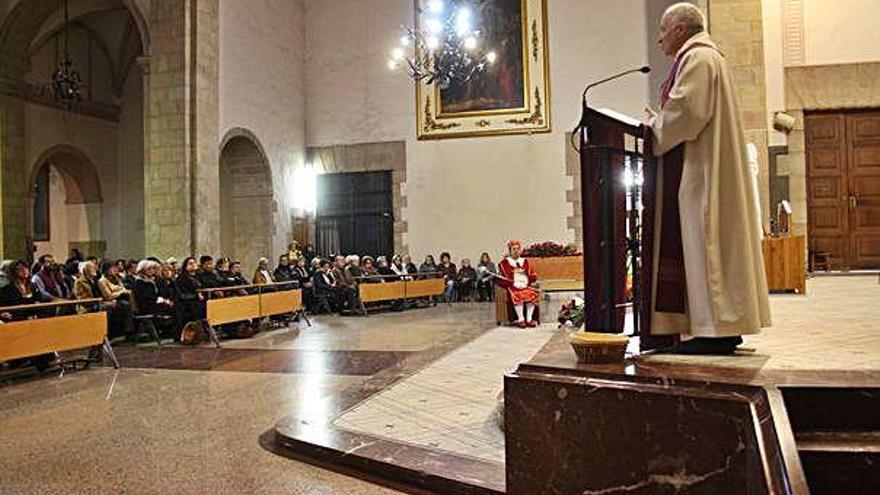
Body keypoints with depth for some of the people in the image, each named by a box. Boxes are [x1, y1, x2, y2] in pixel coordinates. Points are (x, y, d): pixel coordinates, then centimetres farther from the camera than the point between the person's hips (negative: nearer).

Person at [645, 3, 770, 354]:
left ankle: (716, 330, -7)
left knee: (704, 242, -10)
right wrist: (659, 122, 14)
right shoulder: (702, 57, 25)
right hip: (702, 170, 11)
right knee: (702, 243, 8)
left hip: (699, 171, -11)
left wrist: (654, 128, -5)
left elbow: (686, 112, -19)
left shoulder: (698, 58, -8)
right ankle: (723, 328, 11)